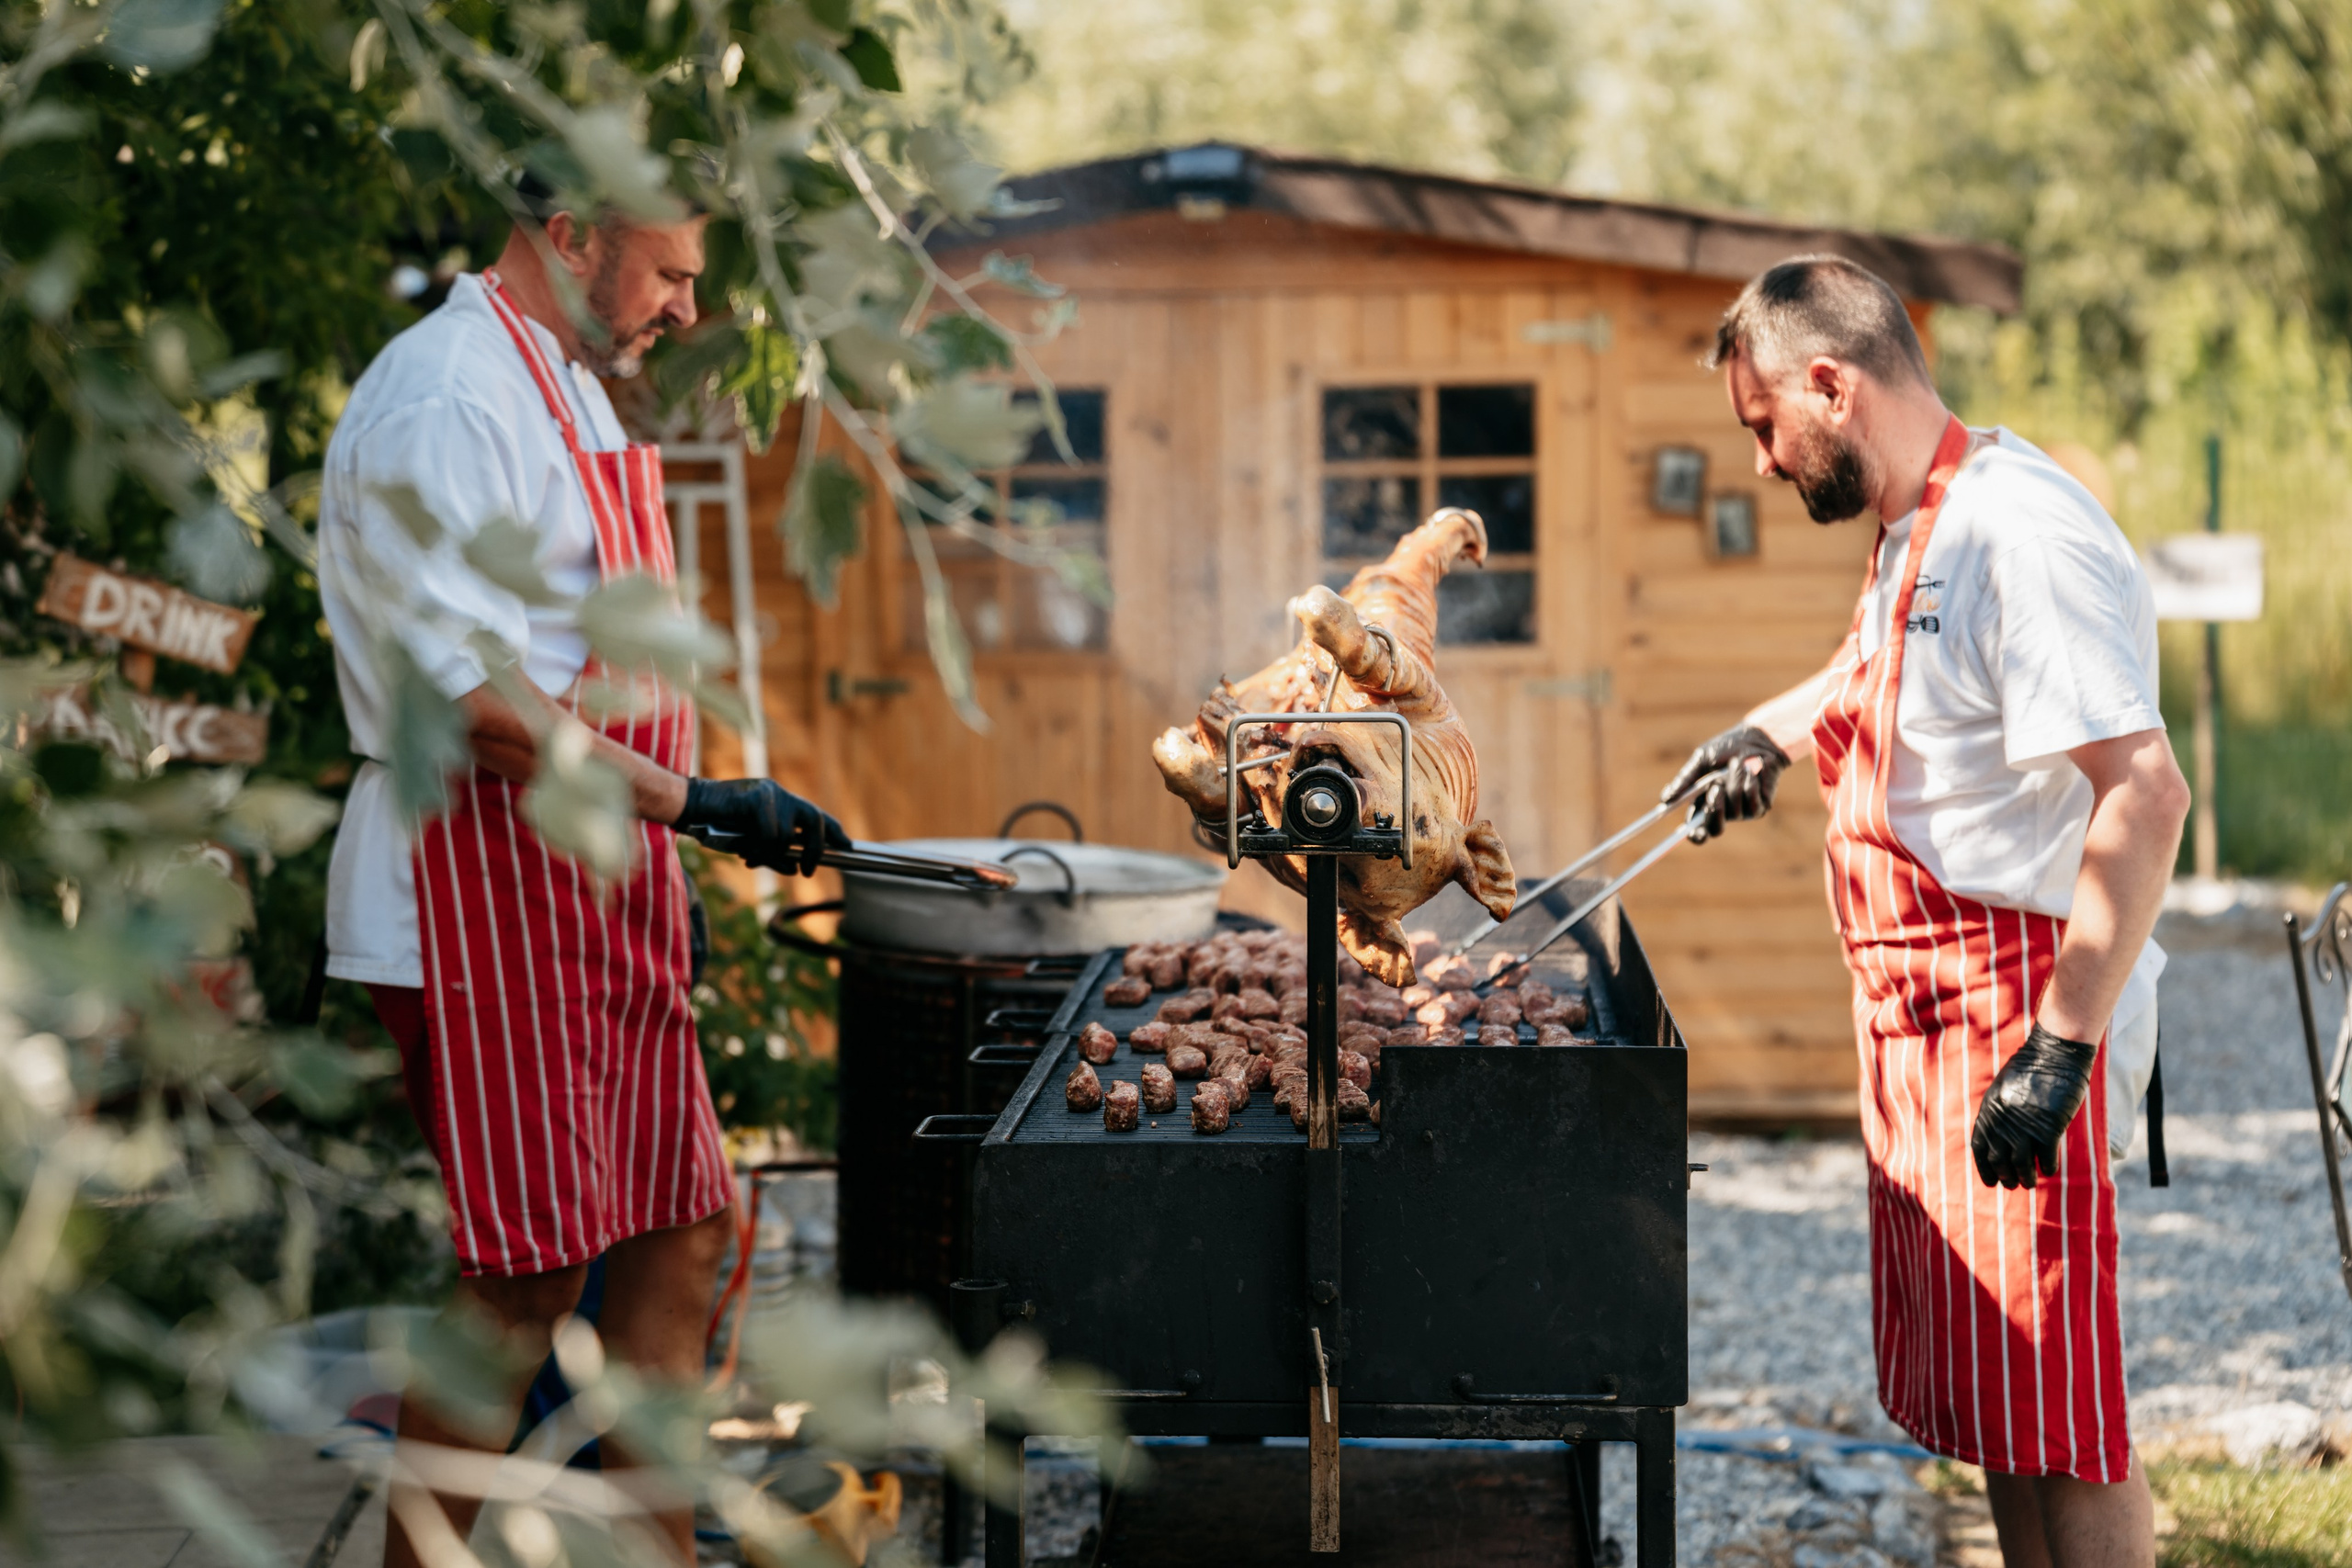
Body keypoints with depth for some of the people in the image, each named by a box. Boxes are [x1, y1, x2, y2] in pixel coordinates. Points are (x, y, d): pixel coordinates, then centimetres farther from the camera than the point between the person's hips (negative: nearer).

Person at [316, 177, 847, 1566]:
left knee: (680, 1231, 12)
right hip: (486, 896, -10)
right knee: (522, 1278, -8)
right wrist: (686, 802, -23)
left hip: (593, 893, 10)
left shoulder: (567, 391, 18)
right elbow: (472, 700, -23)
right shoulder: (446, 401, -17)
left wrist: (657, 872, 22)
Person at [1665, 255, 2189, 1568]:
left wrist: (2061, 1045, -30)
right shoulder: (1922, 532, 13)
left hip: (2019, 1010, -10)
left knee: (2054, 1419, -6)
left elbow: (2145, 793, -29)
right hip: (1928, 1017, 10)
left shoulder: (2022, 535, -21)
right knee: (1994, 1405, 16)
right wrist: (1778, 733, 32)